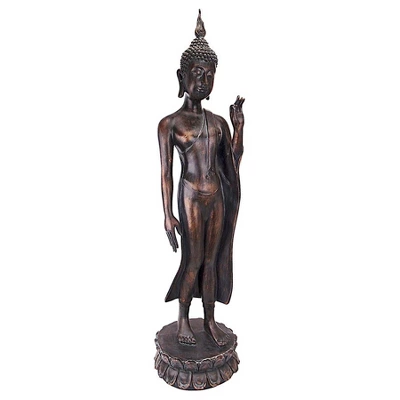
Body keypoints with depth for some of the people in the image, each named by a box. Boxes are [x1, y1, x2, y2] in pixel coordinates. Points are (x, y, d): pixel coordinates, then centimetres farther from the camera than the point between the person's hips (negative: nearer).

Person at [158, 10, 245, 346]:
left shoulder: (218, 122, 9)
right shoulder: (170, 123, -3)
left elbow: (233, 164, 9)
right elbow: (166, 172, -7)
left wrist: (239, 125, 2)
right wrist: (168, 214, -11)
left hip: (217, 197, 4)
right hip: (191, 197, -4)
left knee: (212, 260, 12)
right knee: (193, 261, 3)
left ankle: (210, 320, 28)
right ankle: (183, 320, 26)